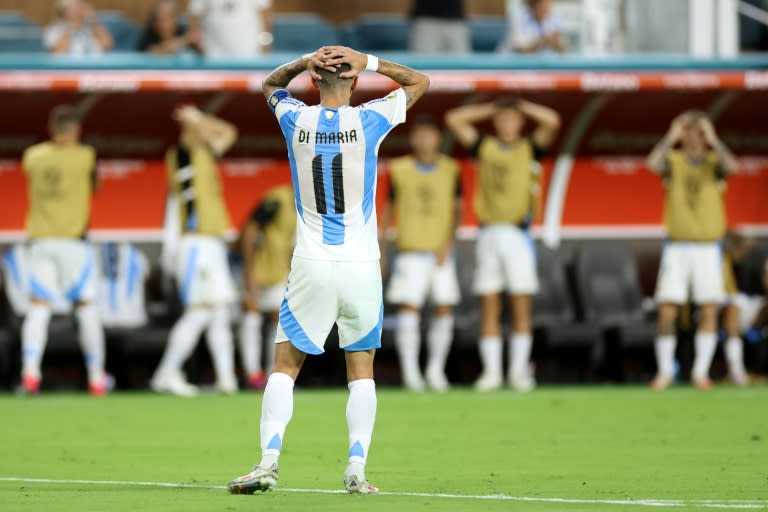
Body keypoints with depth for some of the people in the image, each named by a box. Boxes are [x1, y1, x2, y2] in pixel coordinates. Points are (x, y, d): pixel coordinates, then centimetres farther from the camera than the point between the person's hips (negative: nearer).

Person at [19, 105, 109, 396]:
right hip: (73, 240, -2)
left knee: (38, 306, -2)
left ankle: (30, 371, -21)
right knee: (86, 306, 7)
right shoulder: (85, 157, -4)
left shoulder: (32, 157, 4)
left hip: (39, 240, 2)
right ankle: (96, 377, 9)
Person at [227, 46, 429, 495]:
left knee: (285, 366, 5)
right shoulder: (369, 121, -5)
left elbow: (271, 85, 23)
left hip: (311, 265, 0)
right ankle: (357, 470, 0)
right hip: (361, 265, 0)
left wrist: (304, 62, 5)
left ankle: (270, 460, -10)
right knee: (362, 370, 9)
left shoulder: (296, 120, -1)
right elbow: (420, 82, 12)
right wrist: (367, 62, 0)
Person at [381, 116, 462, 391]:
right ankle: (410, 371, -4)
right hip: (410, 252, -1)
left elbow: (457, 209, 5)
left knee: (445, 310, -1)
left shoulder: (451, 170, 3)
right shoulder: (400, 170, 1)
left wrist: (448, 243, -9)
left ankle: (436, 369, 13)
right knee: (409, 309, -9)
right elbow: (389, 208, 10)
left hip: (440, 253, 1)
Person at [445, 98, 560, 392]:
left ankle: (519, 371, 2)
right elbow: (453, 119, 14)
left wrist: (523, 107, 7)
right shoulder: (485, 147, 14)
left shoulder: (530, 148, 8)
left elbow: (552, 121, -7)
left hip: (518, 233, -2)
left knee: (521, 307, -2)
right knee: (489, 308, 1)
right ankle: (491, 371, 3)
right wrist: (490, 110, 16)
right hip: (488, 233, 2)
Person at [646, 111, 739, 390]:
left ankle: (701, 372, 4)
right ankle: (665, 371, 3)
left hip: (707, 247, 0)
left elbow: (731, 166, -18)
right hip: (677, 245, 0)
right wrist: (671, 137, -11)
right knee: (667, 311, -6)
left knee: (709, 310, -4)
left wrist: (713, 139, -13)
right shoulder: (673, 160, 5)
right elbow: (653, 164, -18)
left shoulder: (714, 161, 5)